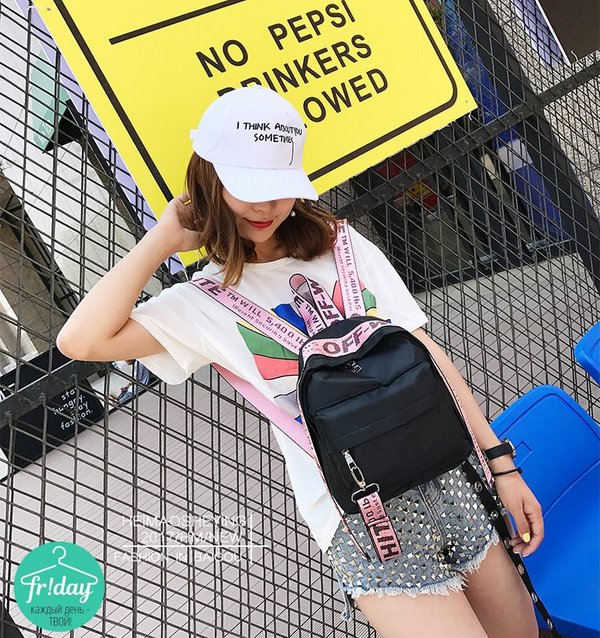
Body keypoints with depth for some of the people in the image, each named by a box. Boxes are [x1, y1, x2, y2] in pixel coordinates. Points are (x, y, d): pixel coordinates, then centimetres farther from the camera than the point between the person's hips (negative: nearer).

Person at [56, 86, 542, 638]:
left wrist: (501, 465, 4)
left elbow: (425, 355, 7)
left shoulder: (344, 246, 9)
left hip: (446, 475, 4)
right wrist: (164, 238, -5)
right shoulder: (205, 302, 2)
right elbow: (82, 340, -13)